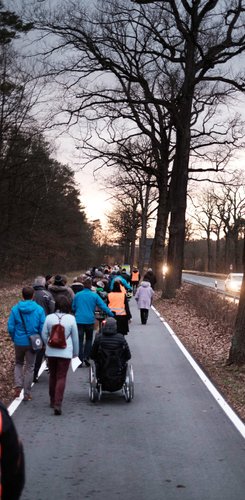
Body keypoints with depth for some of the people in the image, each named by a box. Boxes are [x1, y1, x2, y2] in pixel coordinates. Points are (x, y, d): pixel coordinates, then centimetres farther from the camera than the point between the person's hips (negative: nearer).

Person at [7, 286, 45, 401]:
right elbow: (42, 328, -8)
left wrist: (14, 339, 11)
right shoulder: (39, 309, -9)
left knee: (18, 364, 22)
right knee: (29, 367, 10)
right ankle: (27, 394, 14)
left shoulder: (15, 309, -7)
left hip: (19, 342, 1)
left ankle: (18, 386, 4)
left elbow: (10, 327, -6)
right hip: (32, 343, -1)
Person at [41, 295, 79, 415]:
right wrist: (76, 352, 12)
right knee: (61, 377, 0)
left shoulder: (49, 318, -6)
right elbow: (75, 337, -2)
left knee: (53, 376, 18)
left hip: (51, 352, 2)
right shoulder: (71, 318, -9)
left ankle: (53, 401, 30)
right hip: (65, 352, -2)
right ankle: (58, 404, -10)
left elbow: (44, 335, 1)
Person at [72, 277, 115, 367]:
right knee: (89, 339, 15)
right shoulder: (94, 295, -4)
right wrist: (112, 315, 1)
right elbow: (103, 306, -5)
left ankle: (80, 359, 1)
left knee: (79, 340, 5)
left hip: (79, 320, 1)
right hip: (90, 320, -1)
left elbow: (73, 308, 11)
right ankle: (86, 357, 3)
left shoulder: (77, 295, 2)